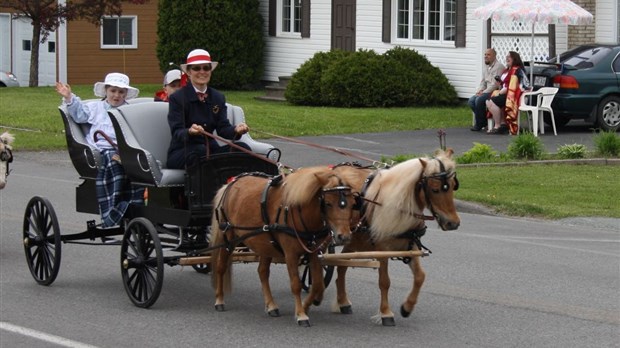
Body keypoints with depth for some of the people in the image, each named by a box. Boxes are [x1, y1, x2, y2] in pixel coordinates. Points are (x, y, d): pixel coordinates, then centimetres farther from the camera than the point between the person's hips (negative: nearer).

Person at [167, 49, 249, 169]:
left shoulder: (218, 98, 12)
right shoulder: (177, 98, -4)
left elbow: (223, 129, 0)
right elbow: (177, 132, -14)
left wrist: (236, 130, -24)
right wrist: (190, 131, -39)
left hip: (210, 149, 4)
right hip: (181, 153, -4)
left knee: (243, 148, -22)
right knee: (200, 150, -38)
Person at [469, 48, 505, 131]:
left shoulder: (498, 66, -12)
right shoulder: (487, 68, 20)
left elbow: (495, 84, -19)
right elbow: (483, 82, 23)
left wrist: (484, 92, -17)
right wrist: (480, 91, 1)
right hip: (487, 92, 10)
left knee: (479, 100, -28)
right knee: (471, 101, -7)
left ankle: (479, 124, -14)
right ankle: (484, 121, -1)